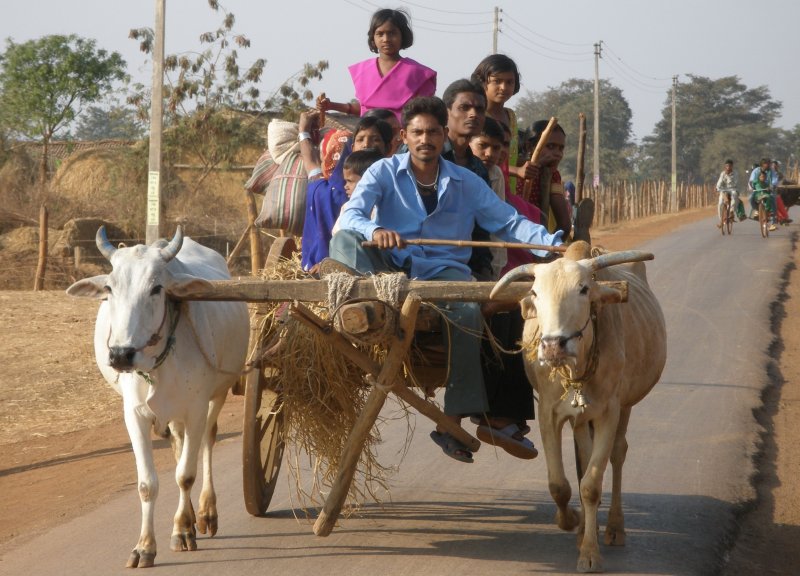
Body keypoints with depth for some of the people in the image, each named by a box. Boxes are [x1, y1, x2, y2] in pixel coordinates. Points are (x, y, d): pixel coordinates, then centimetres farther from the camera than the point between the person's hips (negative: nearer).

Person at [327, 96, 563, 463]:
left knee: (468, 312, -32)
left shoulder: (467, 184, 15)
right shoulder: (384, 173, 8)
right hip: (390, 266, 0)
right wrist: (374, 231, -32)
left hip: (444, 269, 0)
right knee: (345, 239, -25)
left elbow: (510, 223, 11)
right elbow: (351, 214, -8)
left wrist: (554, 244, -6)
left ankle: (452, 424, -31)